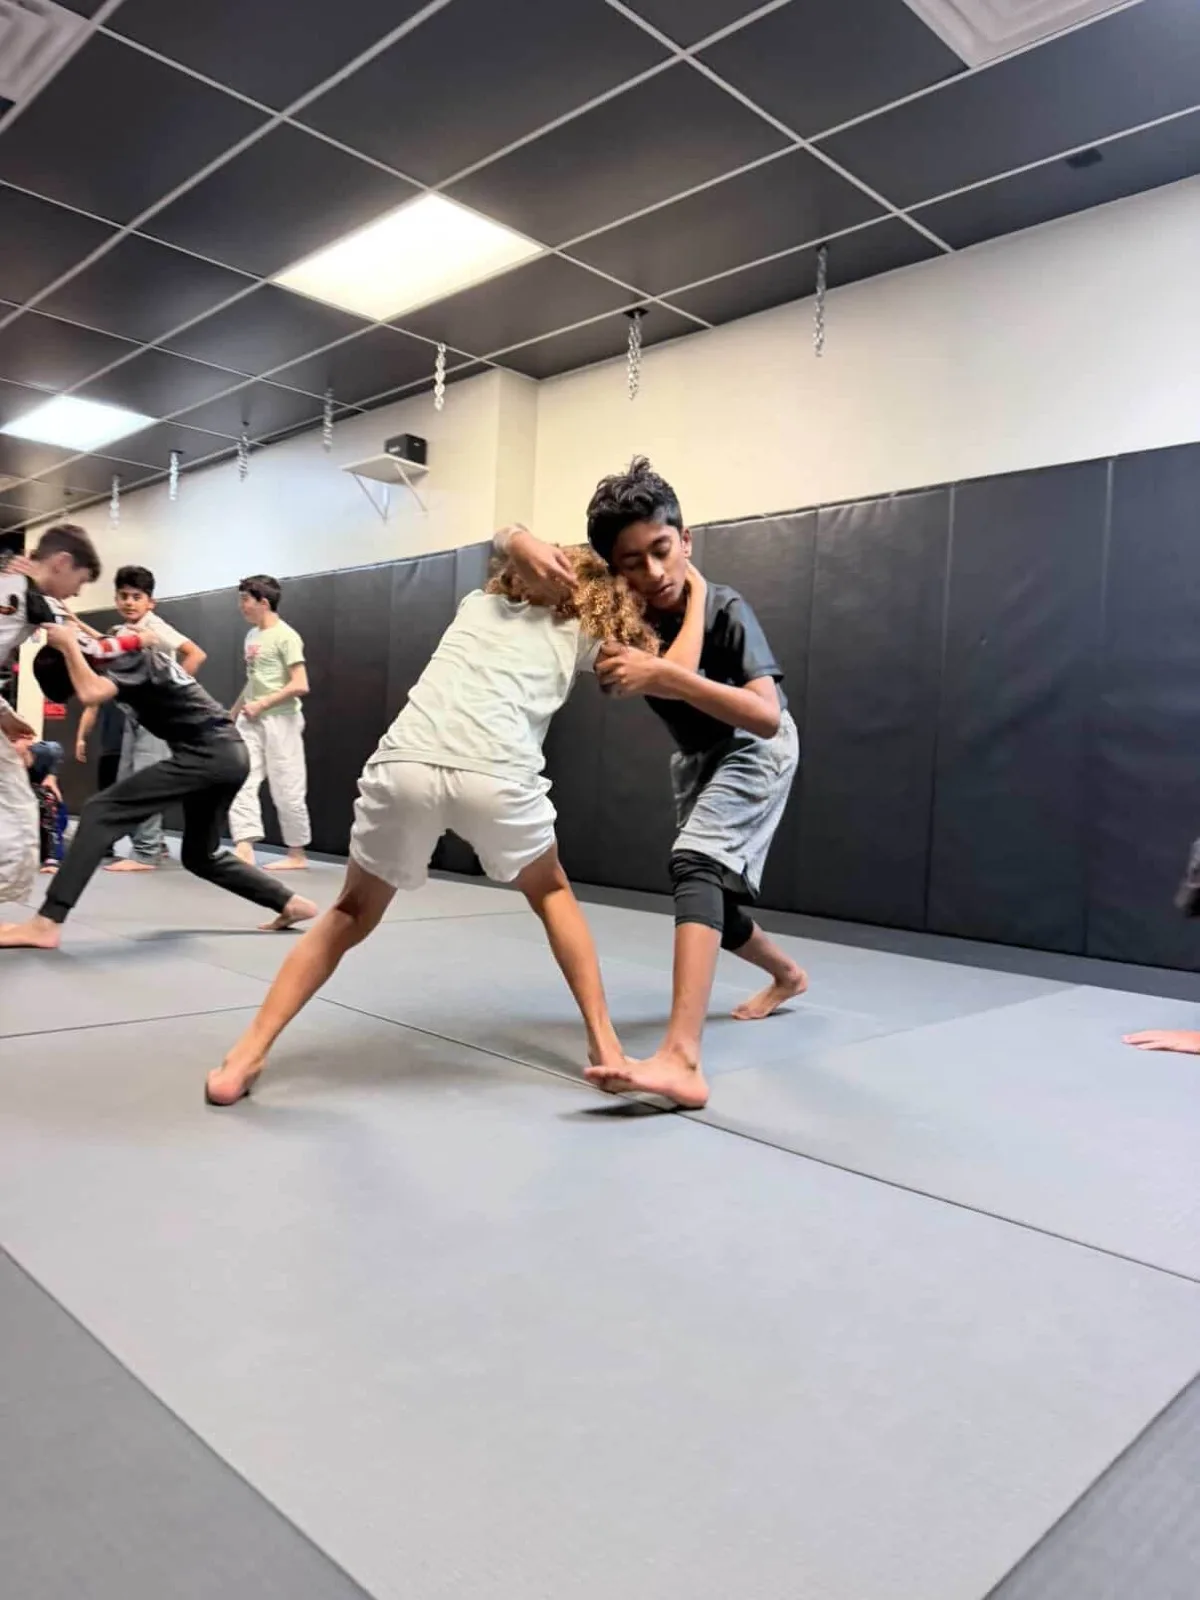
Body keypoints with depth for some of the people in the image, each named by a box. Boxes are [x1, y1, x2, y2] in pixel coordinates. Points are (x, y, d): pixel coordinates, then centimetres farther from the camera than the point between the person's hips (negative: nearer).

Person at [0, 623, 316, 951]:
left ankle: (46, 923, -17)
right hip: (228, 756, 10)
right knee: (200, 856, 23)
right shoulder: (116, 652, 13)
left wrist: (68, 645, -15)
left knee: (100, 813, -13)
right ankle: (291, 903, 26)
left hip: (208, 756, -10)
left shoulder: (129, 655, -12)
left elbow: (92, 694, -29)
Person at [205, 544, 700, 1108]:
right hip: (495, 775, -2)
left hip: (405, 764, 2)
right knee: (552, 893, 28)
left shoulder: (480, 601, 33)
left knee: (351, 916, 23)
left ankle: (246, 1056, 16)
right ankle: (603, 1042, 26)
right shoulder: (585, 631, 24)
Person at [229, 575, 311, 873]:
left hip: (279, 720, -7)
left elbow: (300, 686, -17)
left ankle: (297, 854, 11)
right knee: (239, 782, -4)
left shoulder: (285, 636, -11)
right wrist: (231, 714, 17)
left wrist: (262, 704, -16)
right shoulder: (252, 636, 13)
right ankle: (244, 849, -7)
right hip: (251, 720, 8)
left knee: (286, 790, -1)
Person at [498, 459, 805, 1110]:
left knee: (695, 862, -30)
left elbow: (767, 717, -43)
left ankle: (681, 1059, -41)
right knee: (715, 902, 14)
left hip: (756, 750, -6)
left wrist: (666, 675, -53)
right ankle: (787, 974, 46)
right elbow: (509, 538, -18)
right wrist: (520, 542, -43)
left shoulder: (726, 611, -32)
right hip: (697, 757, 6)